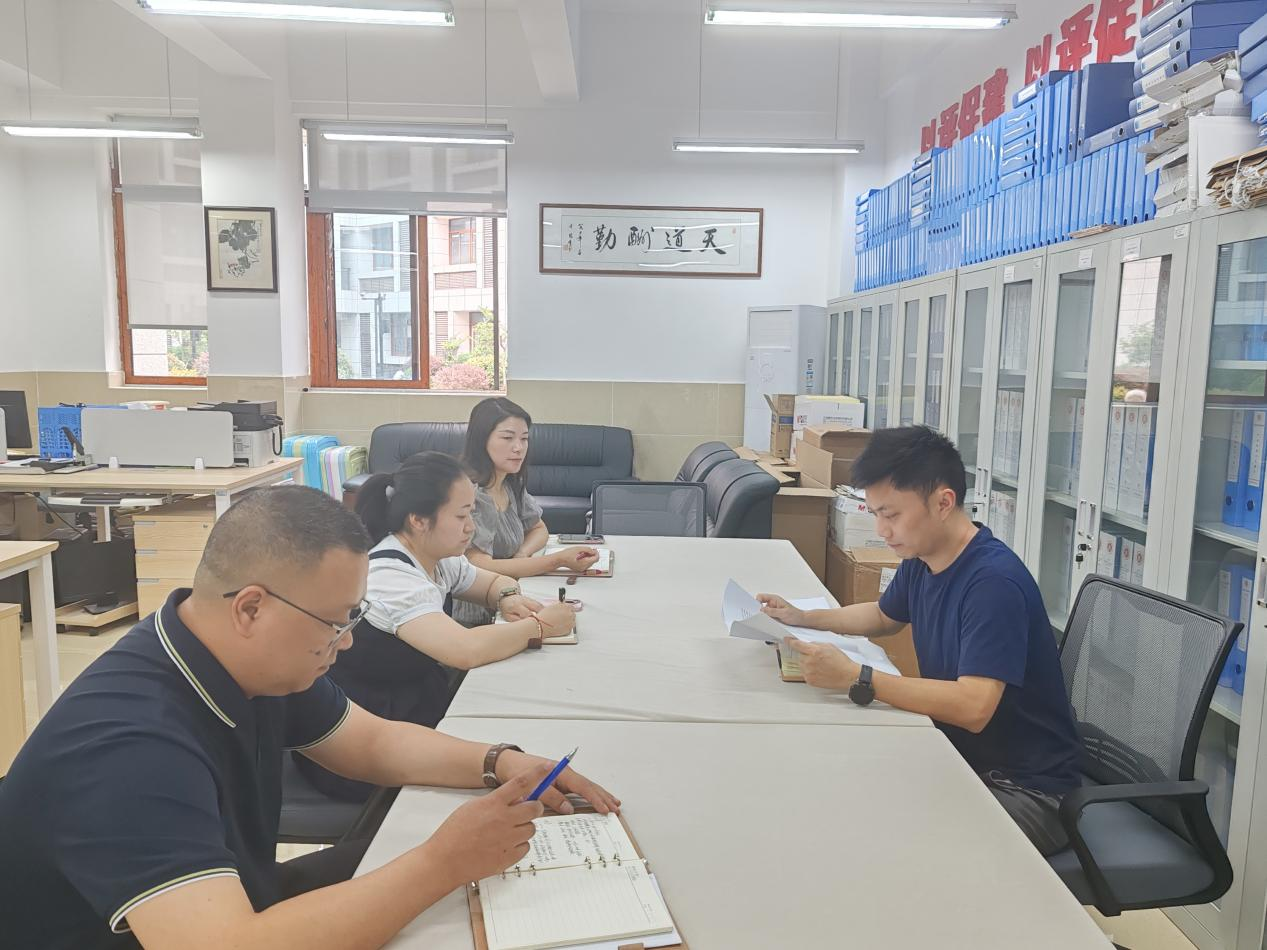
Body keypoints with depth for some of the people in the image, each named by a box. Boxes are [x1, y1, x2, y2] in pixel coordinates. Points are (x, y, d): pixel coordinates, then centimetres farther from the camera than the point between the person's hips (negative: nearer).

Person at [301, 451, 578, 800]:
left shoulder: (439, 560, 0)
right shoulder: (389, 575, -26)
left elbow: (496, 581, 18)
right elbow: (467, 650, -37)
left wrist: (508, 597, -6)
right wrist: (539, 626, -23)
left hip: (418, 703, 8)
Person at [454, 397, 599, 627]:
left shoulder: (511, 485, 6)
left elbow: (539, 529, 20)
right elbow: (481, 568, -24)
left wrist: (522, 554, -4)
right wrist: (559, 560, -28)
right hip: (474, 622, -7)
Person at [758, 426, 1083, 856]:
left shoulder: (994, 582, -26)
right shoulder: (920, 560, 1)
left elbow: (973, 707, -34)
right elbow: (884, 616, 22)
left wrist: (855, 677, -34)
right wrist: (804, 618, 7)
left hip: (1025, 789, -8)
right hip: (959, 758, 8)